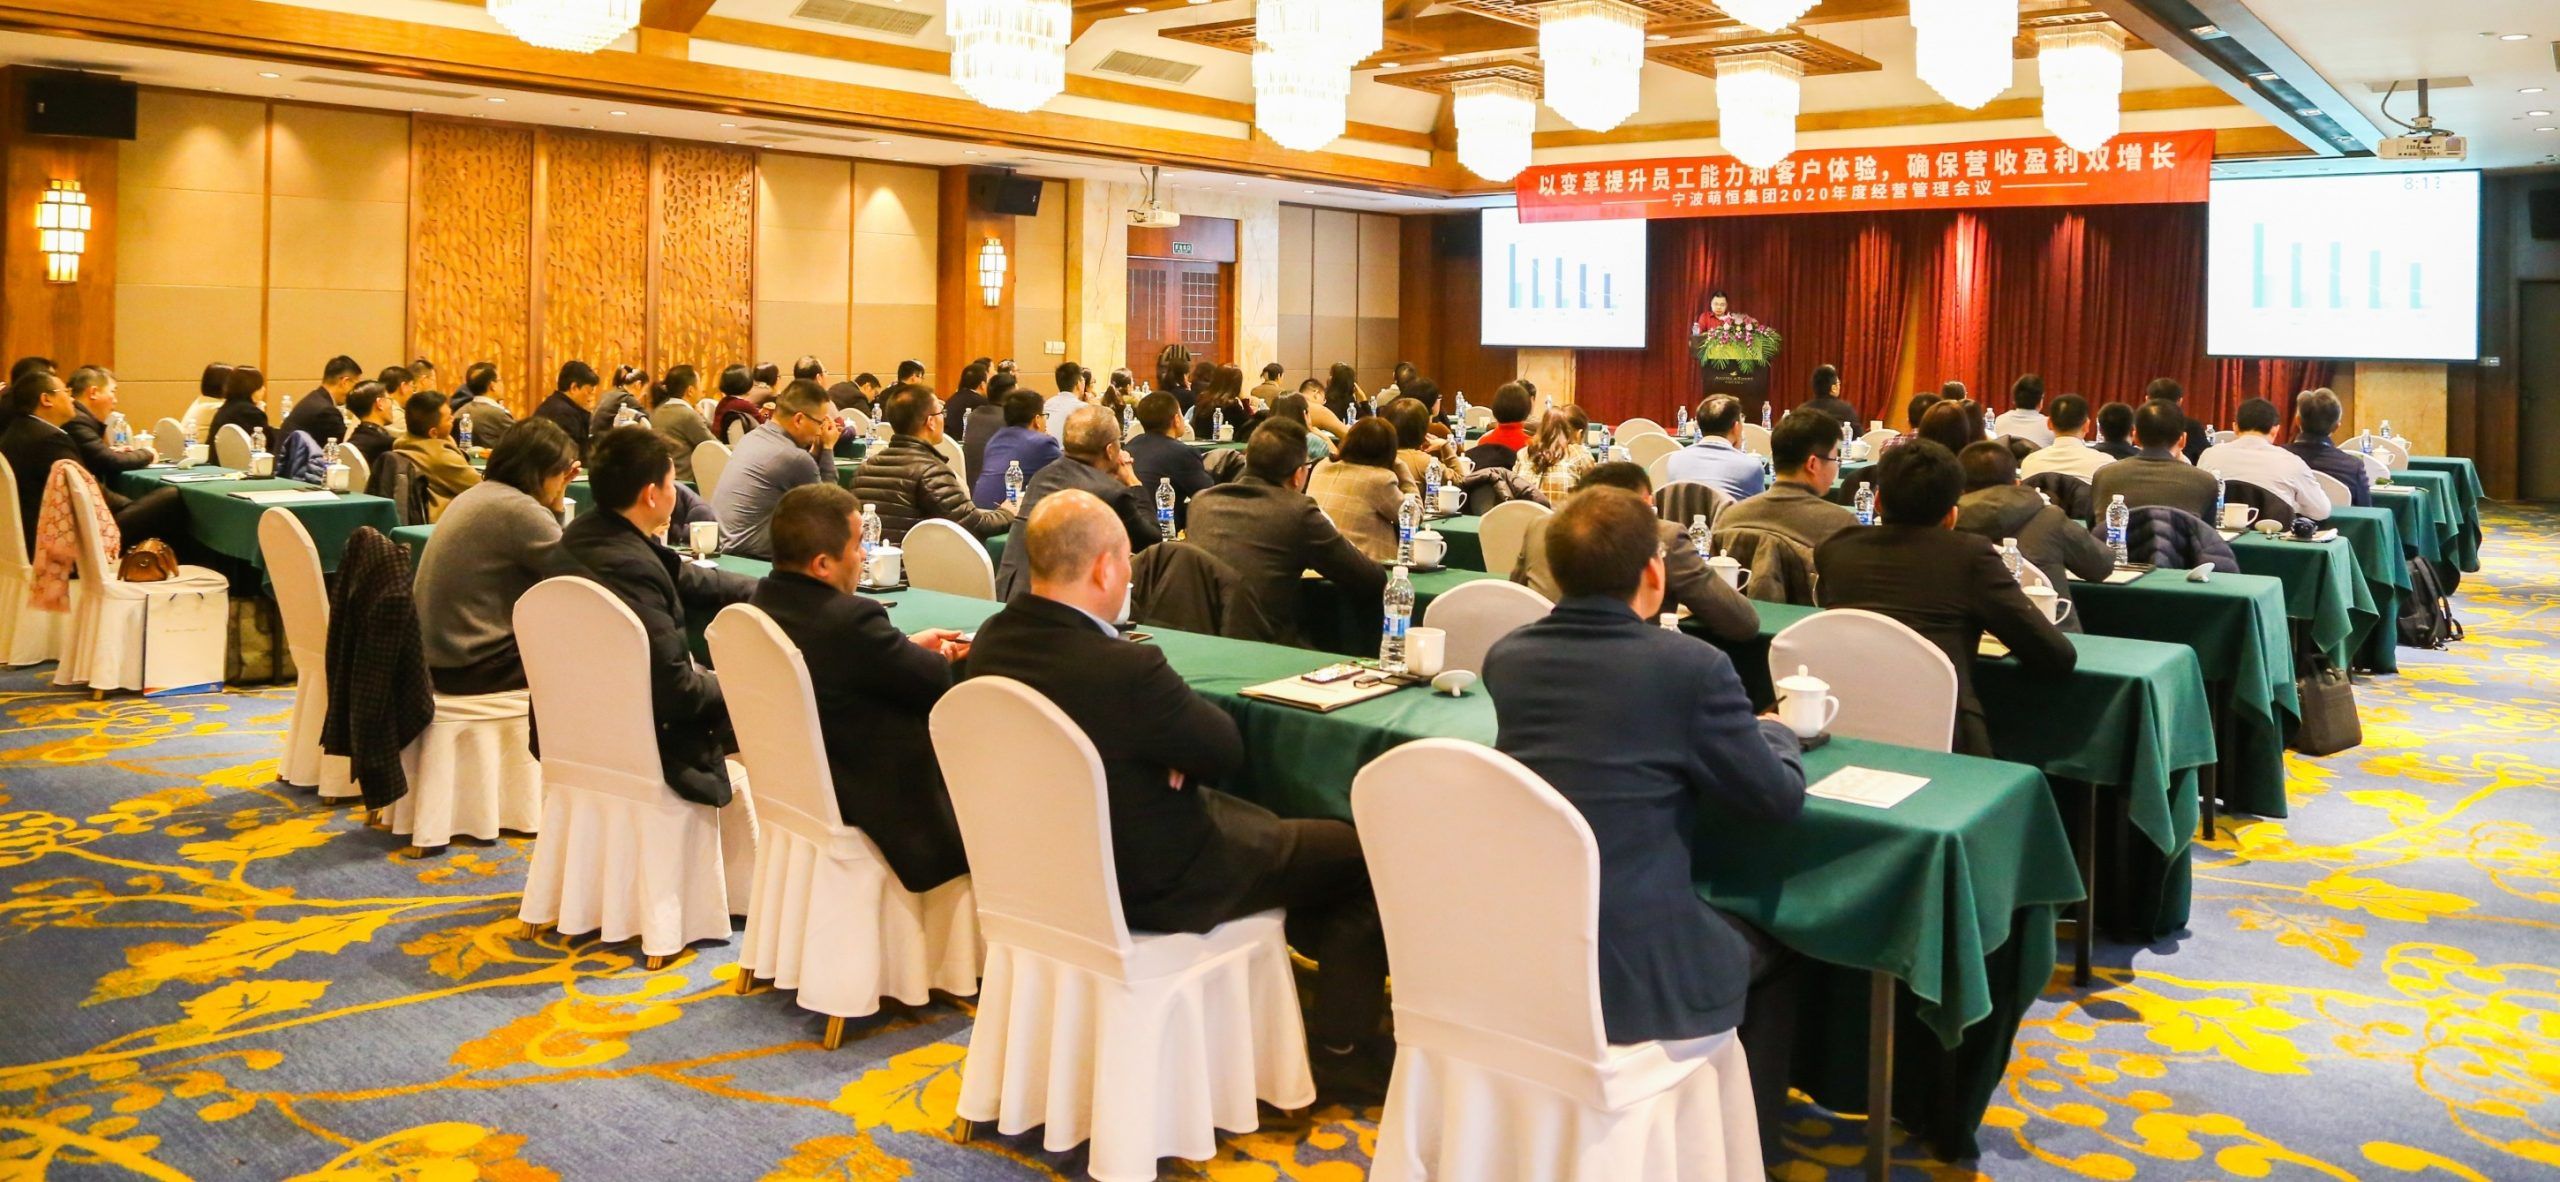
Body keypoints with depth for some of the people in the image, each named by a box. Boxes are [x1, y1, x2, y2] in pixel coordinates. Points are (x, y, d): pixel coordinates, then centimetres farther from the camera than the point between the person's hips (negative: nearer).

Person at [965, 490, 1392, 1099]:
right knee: (1358, 853, 7)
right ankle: (1343, 1049, 18)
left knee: (1261, 822, 30)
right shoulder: (1125, 669, -34)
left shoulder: (992, 641, -9)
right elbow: (1227, 752, -18)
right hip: (1152, 887, -8)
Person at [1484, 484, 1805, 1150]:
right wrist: (1777, 734, 19)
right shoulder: (1691, 667, -14)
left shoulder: (1505, 658, 2)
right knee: (1771, 948, 25)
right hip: (1633, 969, -6)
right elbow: (1779, 798, -1)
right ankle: (1744, 1144, 33)